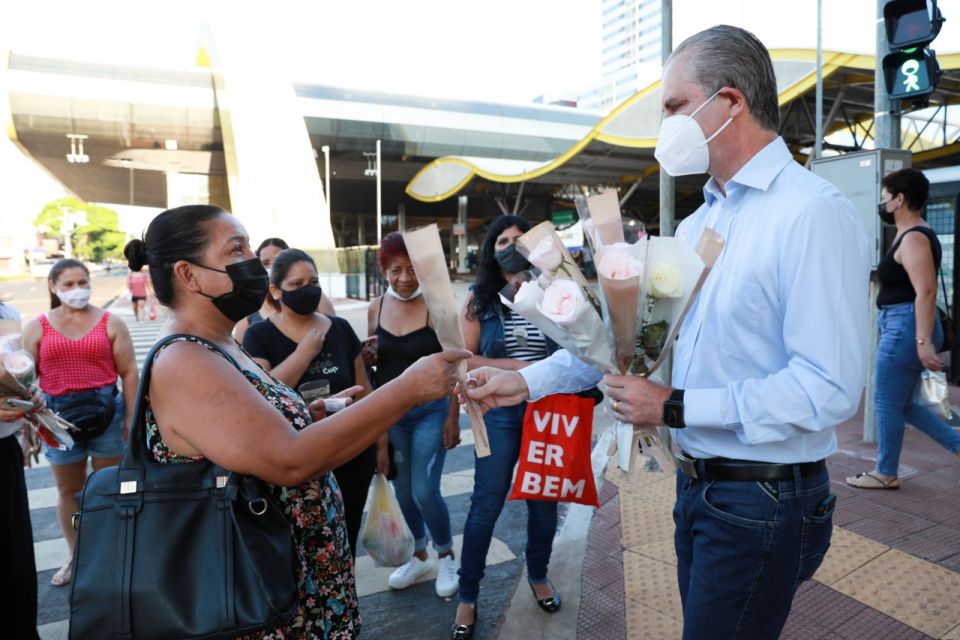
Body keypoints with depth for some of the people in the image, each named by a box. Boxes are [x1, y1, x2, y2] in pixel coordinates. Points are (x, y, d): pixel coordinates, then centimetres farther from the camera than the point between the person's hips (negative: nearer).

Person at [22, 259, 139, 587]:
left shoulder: (110, 323, -2)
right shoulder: (37, 327, 3)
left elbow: (129, 372, -2)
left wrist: (131, 417, -5)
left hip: (106, 409, -2)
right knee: (68, 490, 15)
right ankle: (75, 555, 31)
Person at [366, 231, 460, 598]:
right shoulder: (375, 309, 1)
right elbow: (370, 364, 11)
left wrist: (453, 417, -10)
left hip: (430, 410, -4)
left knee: (425, 492, -5)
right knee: (402, 492, 14)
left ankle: (447, 557, 23)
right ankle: (420, 556, 37)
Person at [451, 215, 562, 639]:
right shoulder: (479, 299, -2)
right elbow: (464, 360, -7)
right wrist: (519, 367, -14)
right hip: (499, 413, -2)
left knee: (544, 499, 16)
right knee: (486, 504, 5)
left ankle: (539, 576, 40)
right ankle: (467, 597, 22)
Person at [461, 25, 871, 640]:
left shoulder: (814, 213, -18)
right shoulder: (699, 223, 9)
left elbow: (830, 389, -23)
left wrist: (675, 408, -19)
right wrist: (529, 380, 3)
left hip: (763, 501, -7)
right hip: (698, 484, 7)